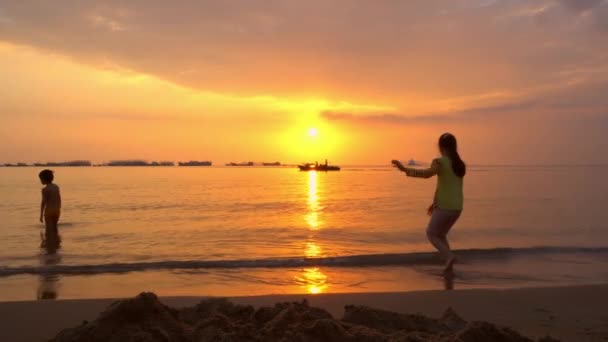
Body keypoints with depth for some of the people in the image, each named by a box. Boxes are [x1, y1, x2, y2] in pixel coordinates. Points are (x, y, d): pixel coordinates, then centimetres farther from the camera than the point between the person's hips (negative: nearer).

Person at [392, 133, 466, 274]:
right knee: (440, 234, 23)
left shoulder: (440, 162, -11)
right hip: (457, 208, 7)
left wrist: (405, 169, -34)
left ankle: (449, 256, -10)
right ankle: (449, 267, 14)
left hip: (444, 207, -7)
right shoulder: (460, 165, 13)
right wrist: (435, 203, 24)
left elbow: (427, 173, -33)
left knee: (431, 234, 12)